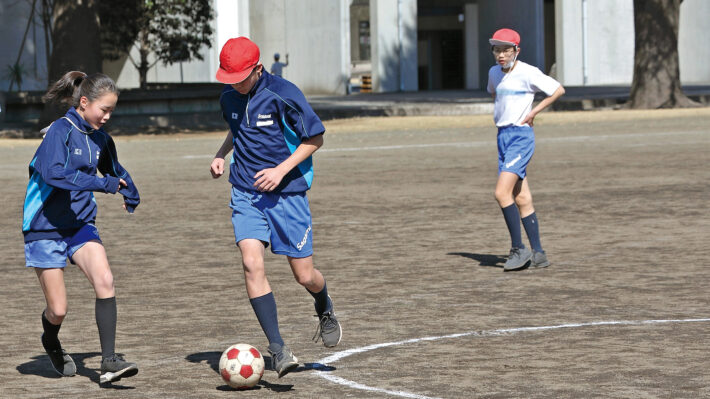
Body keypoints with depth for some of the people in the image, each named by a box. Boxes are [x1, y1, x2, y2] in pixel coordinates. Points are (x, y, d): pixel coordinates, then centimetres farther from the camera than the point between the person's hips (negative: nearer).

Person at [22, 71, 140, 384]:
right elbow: (53, 173, -34)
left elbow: (115, 170, 29)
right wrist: (103, 184, -32)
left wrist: (129, 193, 16)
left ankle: (109, 362, -20)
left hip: (80, 224, 5)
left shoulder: (99, 138, 6)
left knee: (105, 280, -21)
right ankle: (51, 343, 35)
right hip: (45, 228, -5)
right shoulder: (60, 131, -16)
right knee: (58, 310, -2)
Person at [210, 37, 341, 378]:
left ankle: (325, 311, 39)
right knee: (251, 262, -18)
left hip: (287, 192, -3)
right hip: (245, 193, 3)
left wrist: (281, 170, -16)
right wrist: (222, 154, 7)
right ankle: (277, 349, -16)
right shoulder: (229, 97, 3)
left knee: (304, 275, 1)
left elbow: (315, 138, -7)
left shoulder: (283, 94, -14)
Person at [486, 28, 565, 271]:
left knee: (502, 193, -19)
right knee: (522, 199, 6)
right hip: (503, 136, 7)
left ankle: (518, 249, -11)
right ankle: (538, 254, 9)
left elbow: (559, 90, -7)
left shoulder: (527, 73, -10)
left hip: (521, 136, -7)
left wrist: (534, 112, -7)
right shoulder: (494, 73, 11)